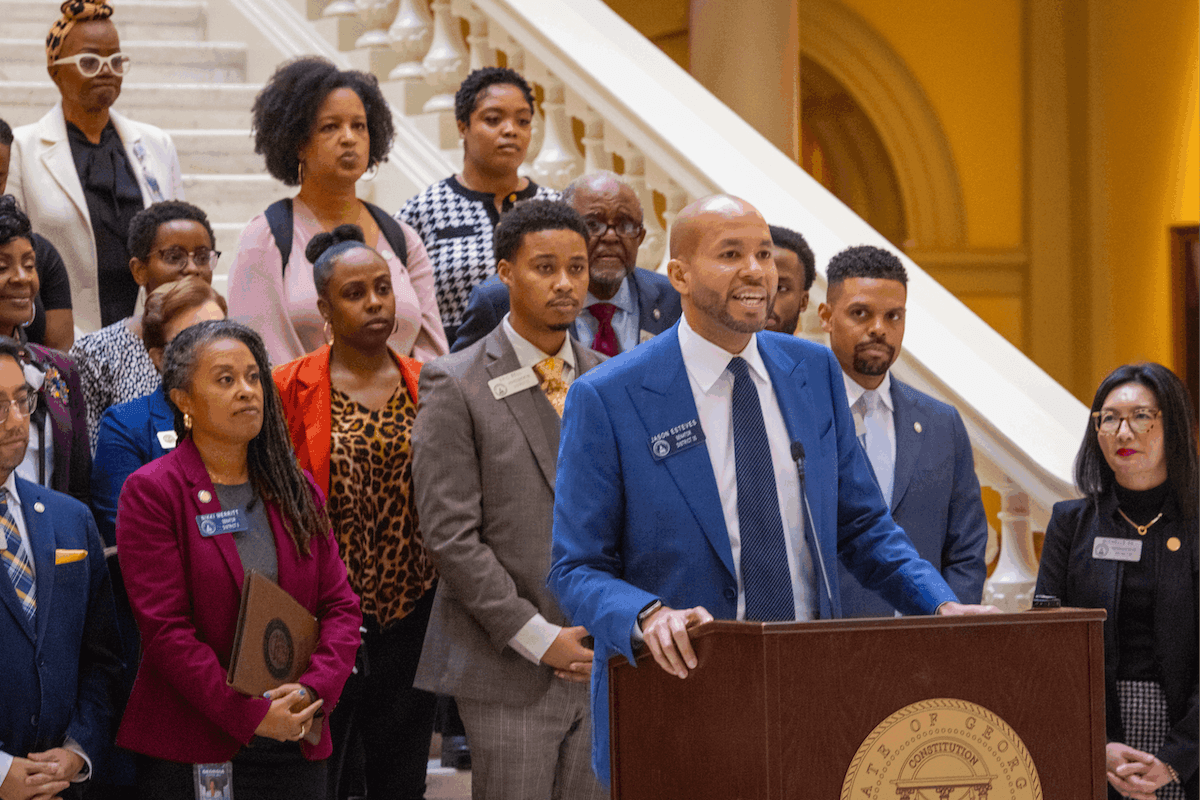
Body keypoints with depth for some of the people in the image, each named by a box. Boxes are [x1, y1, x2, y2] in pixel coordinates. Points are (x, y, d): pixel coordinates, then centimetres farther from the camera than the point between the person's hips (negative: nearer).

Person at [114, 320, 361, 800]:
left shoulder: (296, 491, 12)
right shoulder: (151, 493, -5)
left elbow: (340, 606, 8)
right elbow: (164, 628, -12)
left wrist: (313, 688, -11)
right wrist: (250, 715, -16)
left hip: (296, 743, 5)